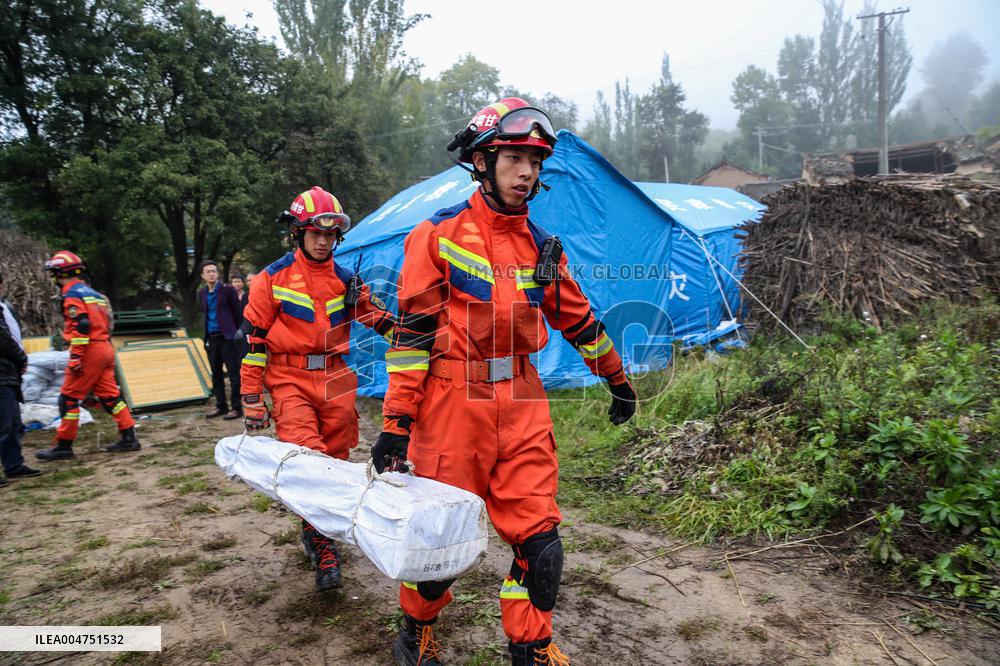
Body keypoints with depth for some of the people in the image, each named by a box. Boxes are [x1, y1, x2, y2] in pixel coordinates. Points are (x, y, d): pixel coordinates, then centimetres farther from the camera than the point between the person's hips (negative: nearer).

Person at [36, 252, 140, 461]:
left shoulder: (72, 295, -9)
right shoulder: (93, 292, 18)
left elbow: (80, 327, -20)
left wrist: (75, 357, -20)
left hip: (90, 352, -9)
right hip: (106, 349, 9)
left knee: (69, 398, 0)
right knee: (109, 396, 11)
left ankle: (64, 445, 5)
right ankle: (129, 438, 9)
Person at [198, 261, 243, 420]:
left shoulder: (228, 290, -5)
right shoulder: (202, 293, 11)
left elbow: (238, 312, -2)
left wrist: (238, 332, 1)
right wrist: (207, 334, 16)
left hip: (227, 337, -6)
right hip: (211, 338, 6)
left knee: (234, 374, -4)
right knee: (216, 375, 13)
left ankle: (237, 408, 2)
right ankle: (221, 406, 23)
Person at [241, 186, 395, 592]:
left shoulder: (346, 279, 9)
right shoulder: (272, 279, 0)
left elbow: (377, 317, 13)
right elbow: (255, 339, 1)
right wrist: (252, 401, -1)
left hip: (335, 381, 4)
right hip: (291, 380, -3)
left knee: (334, 461, 8)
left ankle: (322, 531, 25)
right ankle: (322, 545, -5)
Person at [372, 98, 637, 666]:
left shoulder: (542, 246, 11)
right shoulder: (438, 235, -3)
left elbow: (577, 319, 21)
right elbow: (412, 332, -7)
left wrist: (618, 381, 29)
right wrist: (396, 422, -11)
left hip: (523, 404, 4)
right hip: (454, 401, -4)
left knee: (539, 537, 4)